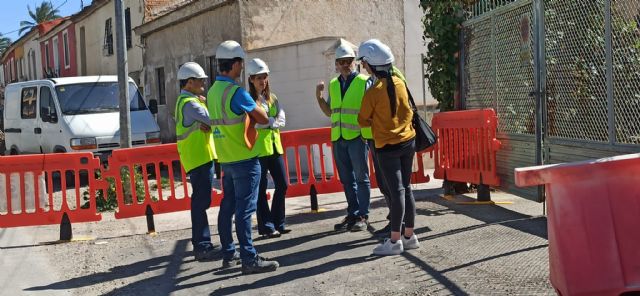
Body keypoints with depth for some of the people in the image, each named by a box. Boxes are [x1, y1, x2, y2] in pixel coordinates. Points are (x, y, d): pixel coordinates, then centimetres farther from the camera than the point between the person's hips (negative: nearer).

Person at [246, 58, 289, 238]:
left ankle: (278, 223, 20)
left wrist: (267, 122, -14)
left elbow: (282, 120, 2)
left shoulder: (272, 98, 14)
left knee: (282, 185, 8)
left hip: (274, 147, 6)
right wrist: (273, 120, -15)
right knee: (261, 189, -1)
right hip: (257, 149, -6)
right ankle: (266, 226, 7)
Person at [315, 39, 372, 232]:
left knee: (361, 177, 0)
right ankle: (352, 214, 20)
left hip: (357, 136, -6)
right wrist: (319, 97, 4)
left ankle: (363, 216, 7)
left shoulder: (364, 82, -3)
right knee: (347, 179, 11)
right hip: (338, 138, 6)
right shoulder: (333, 84, 14)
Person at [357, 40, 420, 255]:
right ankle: (409, 236, 19)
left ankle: (395, 241, 0)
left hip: (387, 147, -6)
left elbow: (363, 121, -6)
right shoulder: (400, 84, 1)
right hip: (408, 141, 6)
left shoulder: (373, 92, -15)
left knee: (396, 191, -5)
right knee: (406, 188, 12)